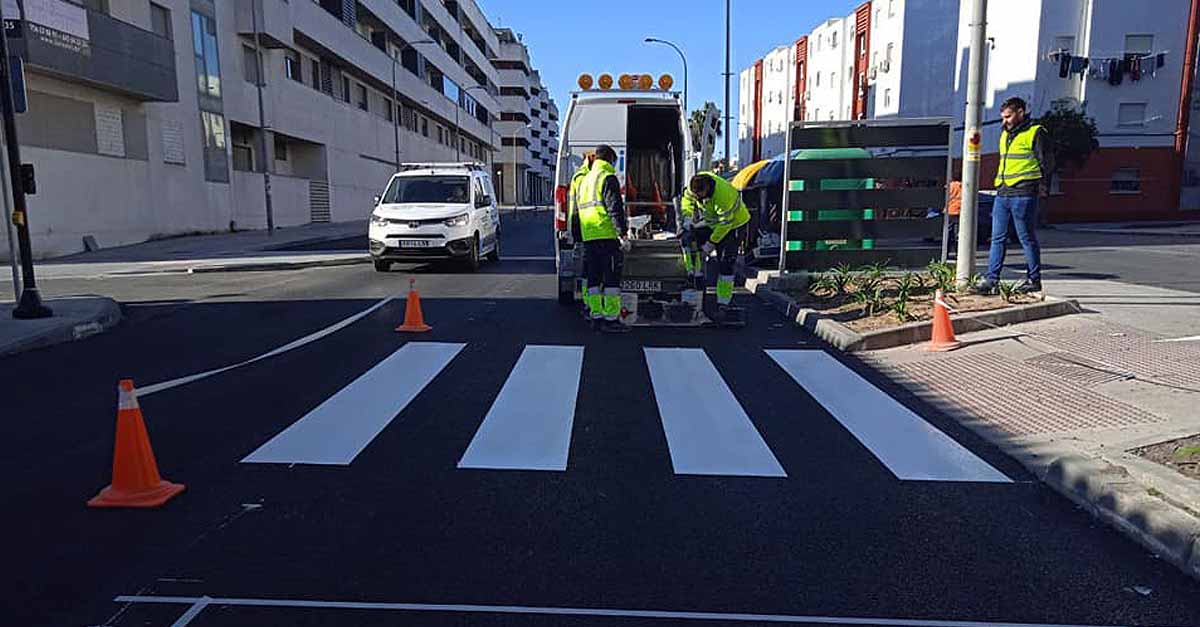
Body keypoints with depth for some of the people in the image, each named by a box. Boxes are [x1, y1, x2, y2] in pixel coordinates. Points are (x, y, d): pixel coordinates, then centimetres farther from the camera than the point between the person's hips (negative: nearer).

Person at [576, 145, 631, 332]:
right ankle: (611, 319, -7)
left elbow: (580, 208, 27)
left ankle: (596, 316, 14)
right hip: (607, 235, -8)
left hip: (588, 236, 8)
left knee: (594, 278, 11)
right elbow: (614, 207, -16)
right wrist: (622, 233, -19)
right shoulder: (608, 178, -6)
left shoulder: (585, 179, 22)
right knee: (612, 277, -6)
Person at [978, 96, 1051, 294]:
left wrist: (1039, 185, -5)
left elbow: (1047, 162, -4)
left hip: (1023, 195, -7)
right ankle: (991, 278, 7)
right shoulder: (1004, 133, 18)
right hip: (1002, 194, 7)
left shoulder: (1035, 132, -4)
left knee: (1027, 239, 0)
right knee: (997, 238, 5)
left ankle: (1034, 280, 9)